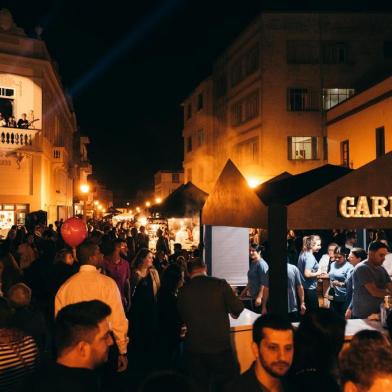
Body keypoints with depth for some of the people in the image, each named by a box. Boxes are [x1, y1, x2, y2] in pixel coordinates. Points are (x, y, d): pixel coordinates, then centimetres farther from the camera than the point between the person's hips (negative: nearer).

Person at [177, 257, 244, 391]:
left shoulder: (183, 290, -3)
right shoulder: (220, 284, -10)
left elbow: (181, 318, 8)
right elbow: (238, 309, -7)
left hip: (194, 349, 2)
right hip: (220, 346, -2)